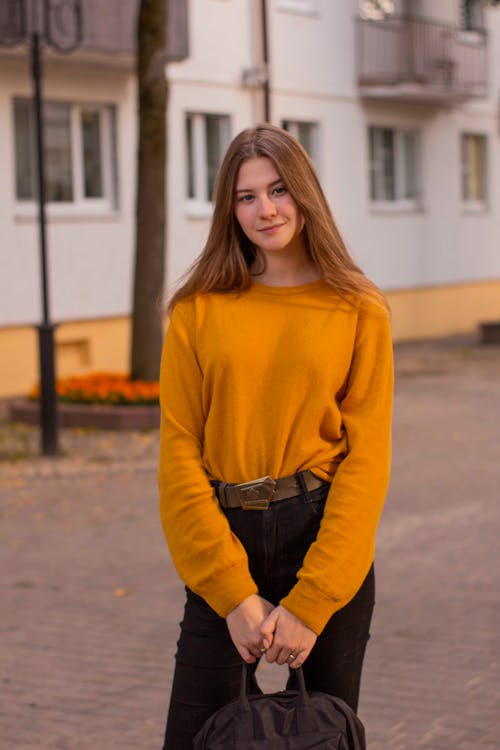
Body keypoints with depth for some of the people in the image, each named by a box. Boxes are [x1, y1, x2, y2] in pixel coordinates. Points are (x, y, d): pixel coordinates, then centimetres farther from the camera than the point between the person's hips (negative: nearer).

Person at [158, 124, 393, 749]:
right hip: (224, 544, 0)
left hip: (327, 539, 0)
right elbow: (179, 453, -2)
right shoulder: (198, 310, 2)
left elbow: (366, 457, -4)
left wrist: (309, 604, -11)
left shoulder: (359, 311, 1)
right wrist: (235, 596, -9)